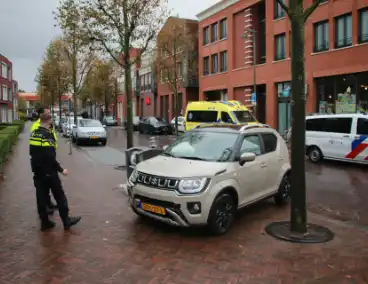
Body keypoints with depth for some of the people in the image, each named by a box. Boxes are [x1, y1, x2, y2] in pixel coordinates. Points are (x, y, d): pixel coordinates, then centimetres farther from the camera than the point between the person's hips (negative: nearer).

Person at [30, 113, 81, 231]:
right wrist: (61, 169, -17)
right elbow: (50, 157, -24)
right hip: (48, 171, -8)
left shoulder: (33, 134, 7)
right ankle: (66, 220, 12)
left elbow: (32, 153, 16)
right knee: (59, 196, 4)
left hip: (37, 171, 8)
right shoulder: (47, 135, -19)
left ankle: (44, 222, 19)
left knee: (41, 197, 11)